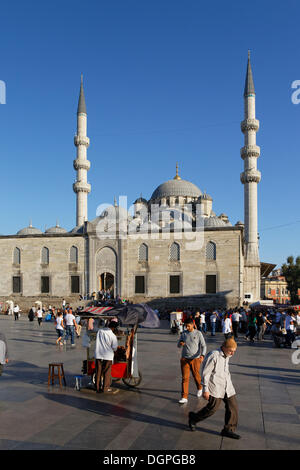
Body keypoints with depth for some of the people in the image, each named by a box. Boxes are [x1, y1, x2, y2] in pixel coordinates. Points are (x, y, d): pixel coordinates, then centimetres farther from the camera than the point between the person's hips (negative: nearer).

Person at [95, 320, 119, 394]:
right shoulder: (113, 336, -13)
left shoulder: (99, 331, -1)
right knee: (107, 372, 8)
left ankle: (98, 388, 20)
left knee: (98, 372, 12)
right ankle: (106, 388, 14)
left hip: (98, 355, 4)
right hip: (108, 356, -4)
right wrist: (112, 350, 17)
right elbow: (115, 348, -4)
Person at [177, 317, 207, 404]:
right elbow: (178, 345, 11)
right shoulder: (183, 333, 3)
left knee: (196, 376, 12)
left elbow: (203, 346, -7)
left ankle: (199, 388, 42)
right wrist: (180, 343, -14)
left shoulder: (198, 333, -6)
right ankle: (184, 397, 0)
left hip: (195, 359, -2)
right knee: (185, 378, -3)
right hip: (185, 359, 2)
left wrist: (202, 355, -24)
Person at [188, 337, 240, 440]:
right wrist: (205, 389, -17)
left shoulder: (226, 356, 9)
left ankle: (228, 430, 15)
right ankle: (193, 418, 19)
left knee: (233, 406, 2)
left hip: (227, 387, 8)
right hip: (215, 387, -8)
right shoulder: (213, 355, -17)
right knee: (213, 407, -4)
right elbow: (205, 373, -16)